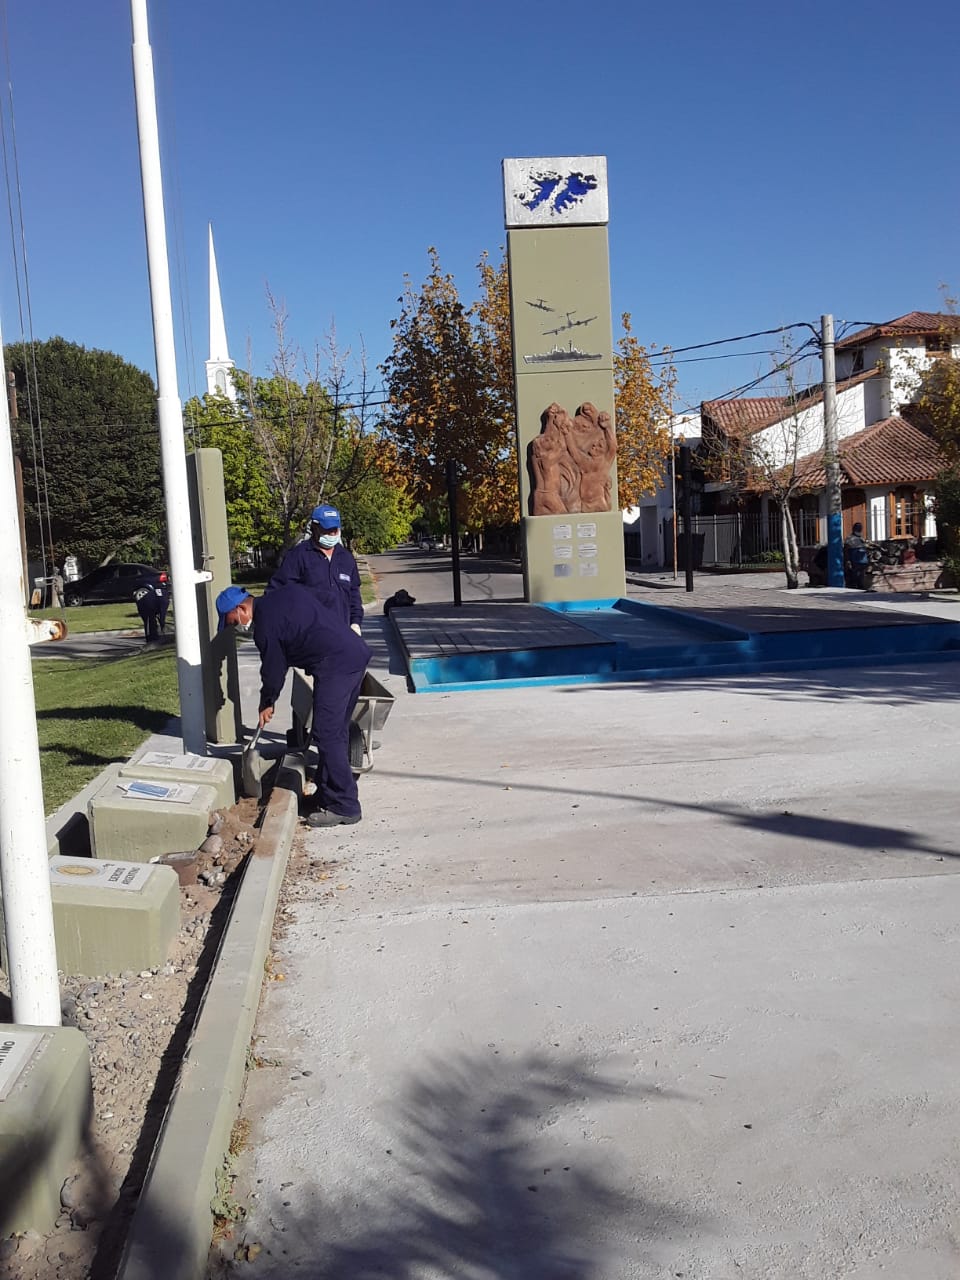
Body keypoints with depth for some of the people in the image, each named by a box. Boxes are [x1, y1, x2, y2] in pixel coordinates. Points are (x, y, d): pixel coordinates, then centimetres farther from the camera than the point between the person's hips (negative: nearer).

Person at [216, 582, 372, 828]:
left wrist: (267, 704, 17)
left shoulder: (266, 625, -10)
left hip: (334, 666, -10)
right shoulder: (287, 590, 14)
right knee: (337, 731, 16)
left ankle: (344, 807, -2)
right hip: (357, 652, 10)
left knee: (327, 736, -6)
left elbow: (273, 669, 0)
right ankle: (329, 792, 26)